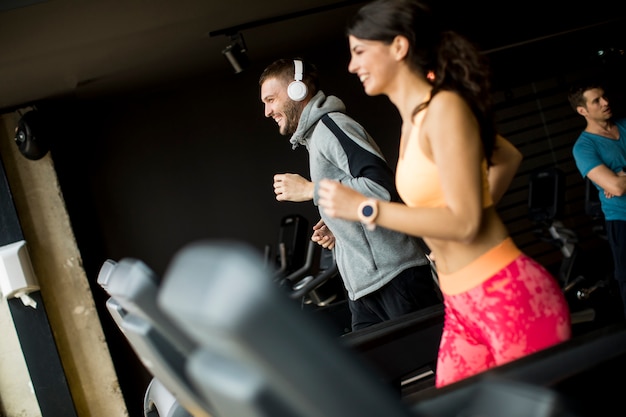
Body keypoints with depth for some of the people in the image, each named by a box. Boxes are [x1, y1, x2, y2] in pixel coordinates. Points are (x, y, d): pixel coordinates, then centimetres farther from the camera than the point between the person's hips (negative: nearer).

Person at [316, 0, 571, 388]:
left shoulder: (444, 108, -14)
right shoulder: (413, 119, 11)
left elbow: (464, 223, -20)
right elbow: (508, 158, 26)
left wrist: (363, 208, -17)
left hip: (511, 297, -9)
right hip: (462, 304, 9)